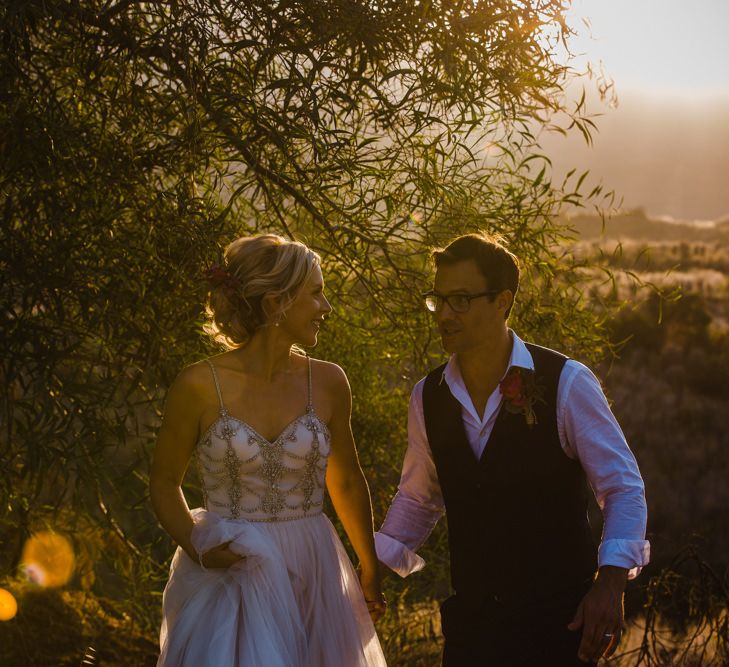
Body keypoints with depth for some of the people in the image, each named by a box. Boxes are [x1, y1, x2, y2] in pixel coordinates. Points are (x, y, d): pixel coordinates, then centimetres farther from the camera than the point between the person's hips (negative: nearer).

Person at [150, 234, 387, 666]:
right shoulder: (199, 386, -9)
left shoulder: (327, 383, 0)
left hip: (312, 579, 3)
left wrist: (371, 570, 23)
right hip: (230, 579, -3)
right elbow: (165, 483, 3)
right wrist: (197, 546, -14)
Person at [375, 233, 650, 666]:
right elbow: (417, 499, 15)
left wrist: (611, 582, -20)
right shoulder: (428, 397, 2)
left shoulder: (566, 383, -12)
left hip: (559, 617, -4)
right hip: (470, 620, 4)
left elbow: (624, 488, -9)